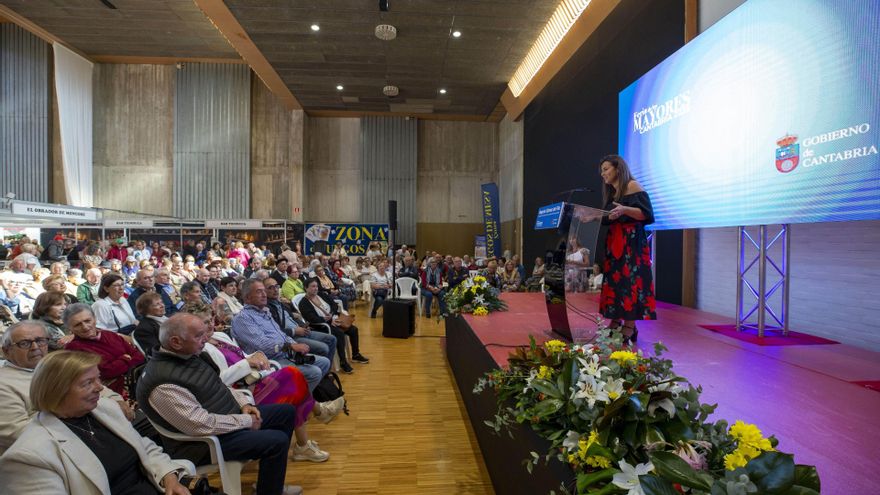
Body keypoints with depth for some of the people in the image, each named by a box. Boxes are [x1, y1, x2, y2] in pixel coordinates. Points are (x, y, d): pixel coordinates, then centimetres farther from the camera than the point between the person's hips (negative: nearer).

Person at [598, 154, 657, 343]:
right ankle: (615, 323, 7)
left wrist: (625, 210, -28)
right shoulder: (611, 193, 19)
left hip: (631, 241, -8)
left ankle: (630, 327, -9)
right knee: (613, 279, 3)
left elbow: (646, 214, -14)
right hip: (614, 242, 8)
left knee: (629, 280, -10)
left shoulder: (632, 186, -4)